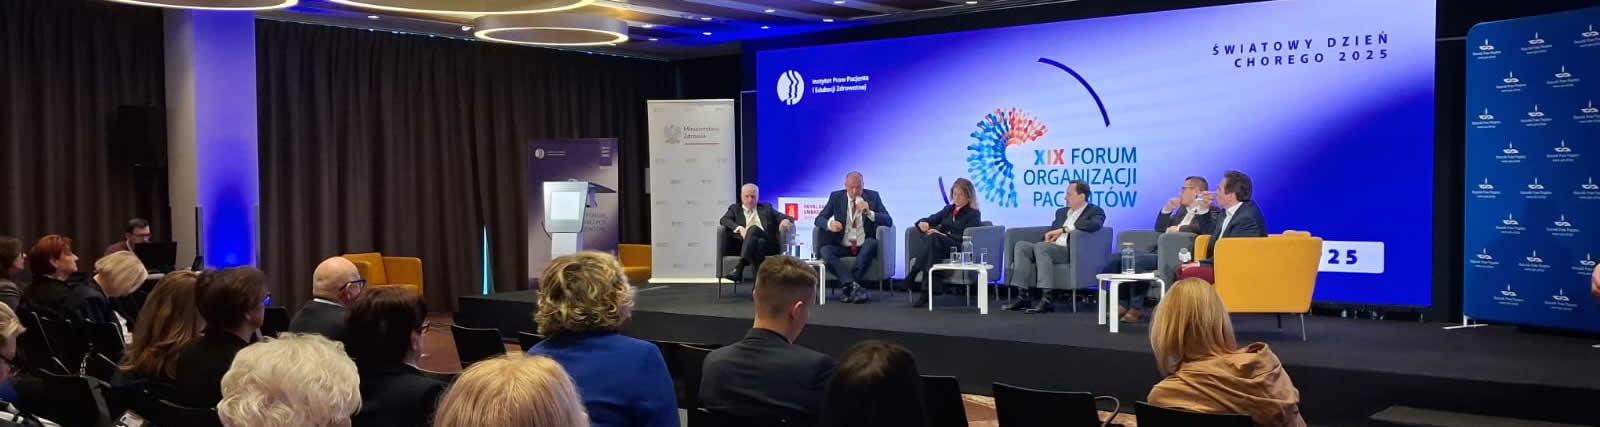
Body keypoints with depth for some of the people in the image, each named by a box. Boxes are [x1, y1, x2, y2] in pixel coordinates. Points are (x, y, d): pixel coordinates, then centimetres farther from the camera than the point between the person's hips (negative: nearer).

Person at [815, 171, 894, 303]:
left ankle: (847, 285, -30)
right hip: (843, 246, 1)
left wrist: (869, 213, -22)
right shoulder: (836, 197, 6)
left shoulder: (872, 196, 3)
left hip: (864, 246, -1)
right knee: (825, 250, -29)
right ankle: (854, 286, -39)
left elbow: (888, 221, -4)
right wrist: (829, 224, -20)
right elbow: (819, 219, 5)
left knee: (872, 243, -35)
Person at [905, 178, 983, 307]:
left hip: (959, 250, -5)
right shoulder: (948, 209, 25)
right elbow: (930, 220, 20)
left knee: (933, 238, -34)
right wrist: (922, 223, -6)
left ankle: (913, 275, -35)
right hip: (939, 248, 5)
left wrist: (943, 236, -16)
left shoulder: (973, 214, 6)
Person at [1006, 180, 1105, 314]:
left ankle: (1046, 299, -39)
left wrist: (1063, 229, -18)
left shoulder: (1095, 211, 4)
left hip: (1073, 252, -7)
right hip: (1051, 248, 7)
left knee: (1041, 246, -34)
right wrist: (1049, 237, 0)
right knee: (1021, 245, -17)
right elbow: (1052, 231, 24)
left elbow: (1094, 225, -18)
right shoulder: (1061, 212, 26)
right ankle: (1025, 296, -23)